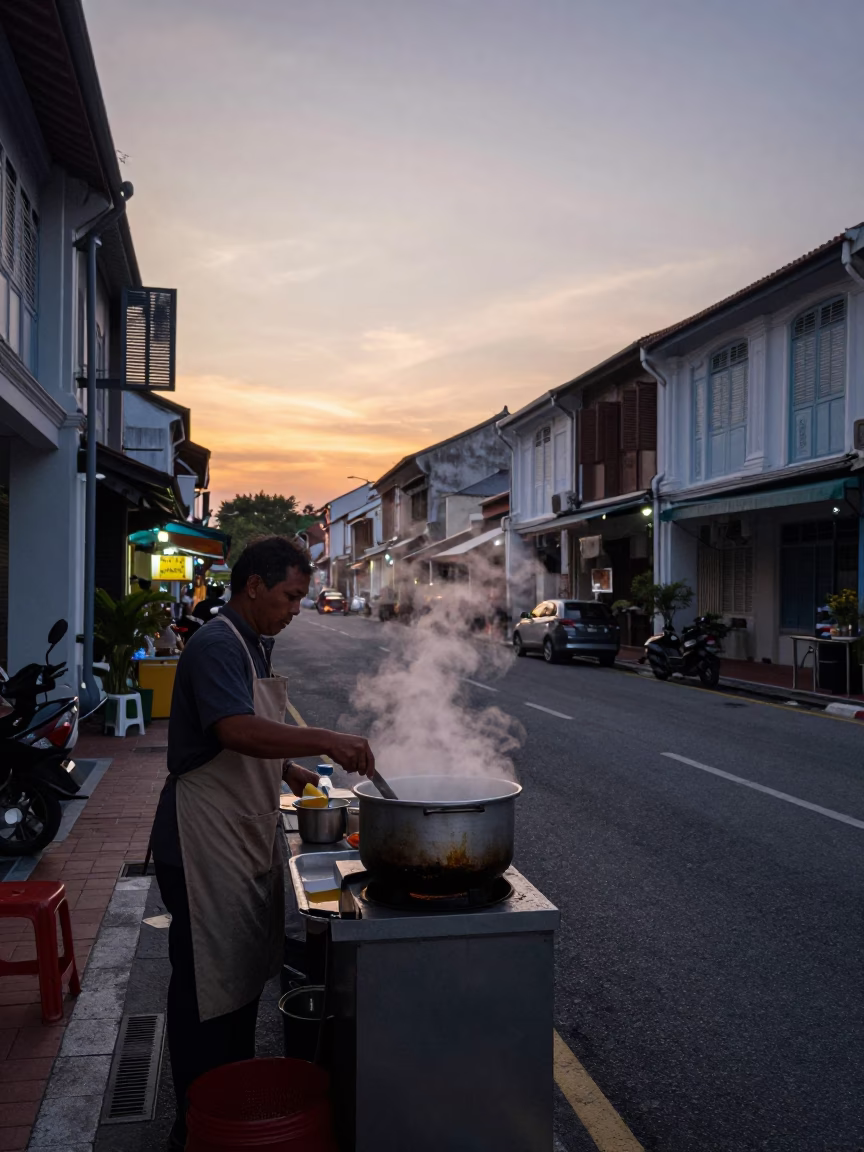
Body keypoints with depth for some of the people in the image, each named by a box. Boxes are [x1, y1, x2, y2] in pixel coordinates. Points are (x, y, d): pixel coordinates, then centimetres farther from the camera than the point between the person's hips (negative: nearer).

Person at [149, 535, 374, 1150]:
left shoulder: (256, 646, 13)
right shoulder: (217, 646, -19)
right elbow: (237, 730, -35)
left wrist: (290, 770, 11)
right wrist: (326, 741, -37)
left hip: (248, 833, 10)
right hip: (206, 839, -10)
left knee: (246, 970, 20)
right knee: (207, 982, 1)